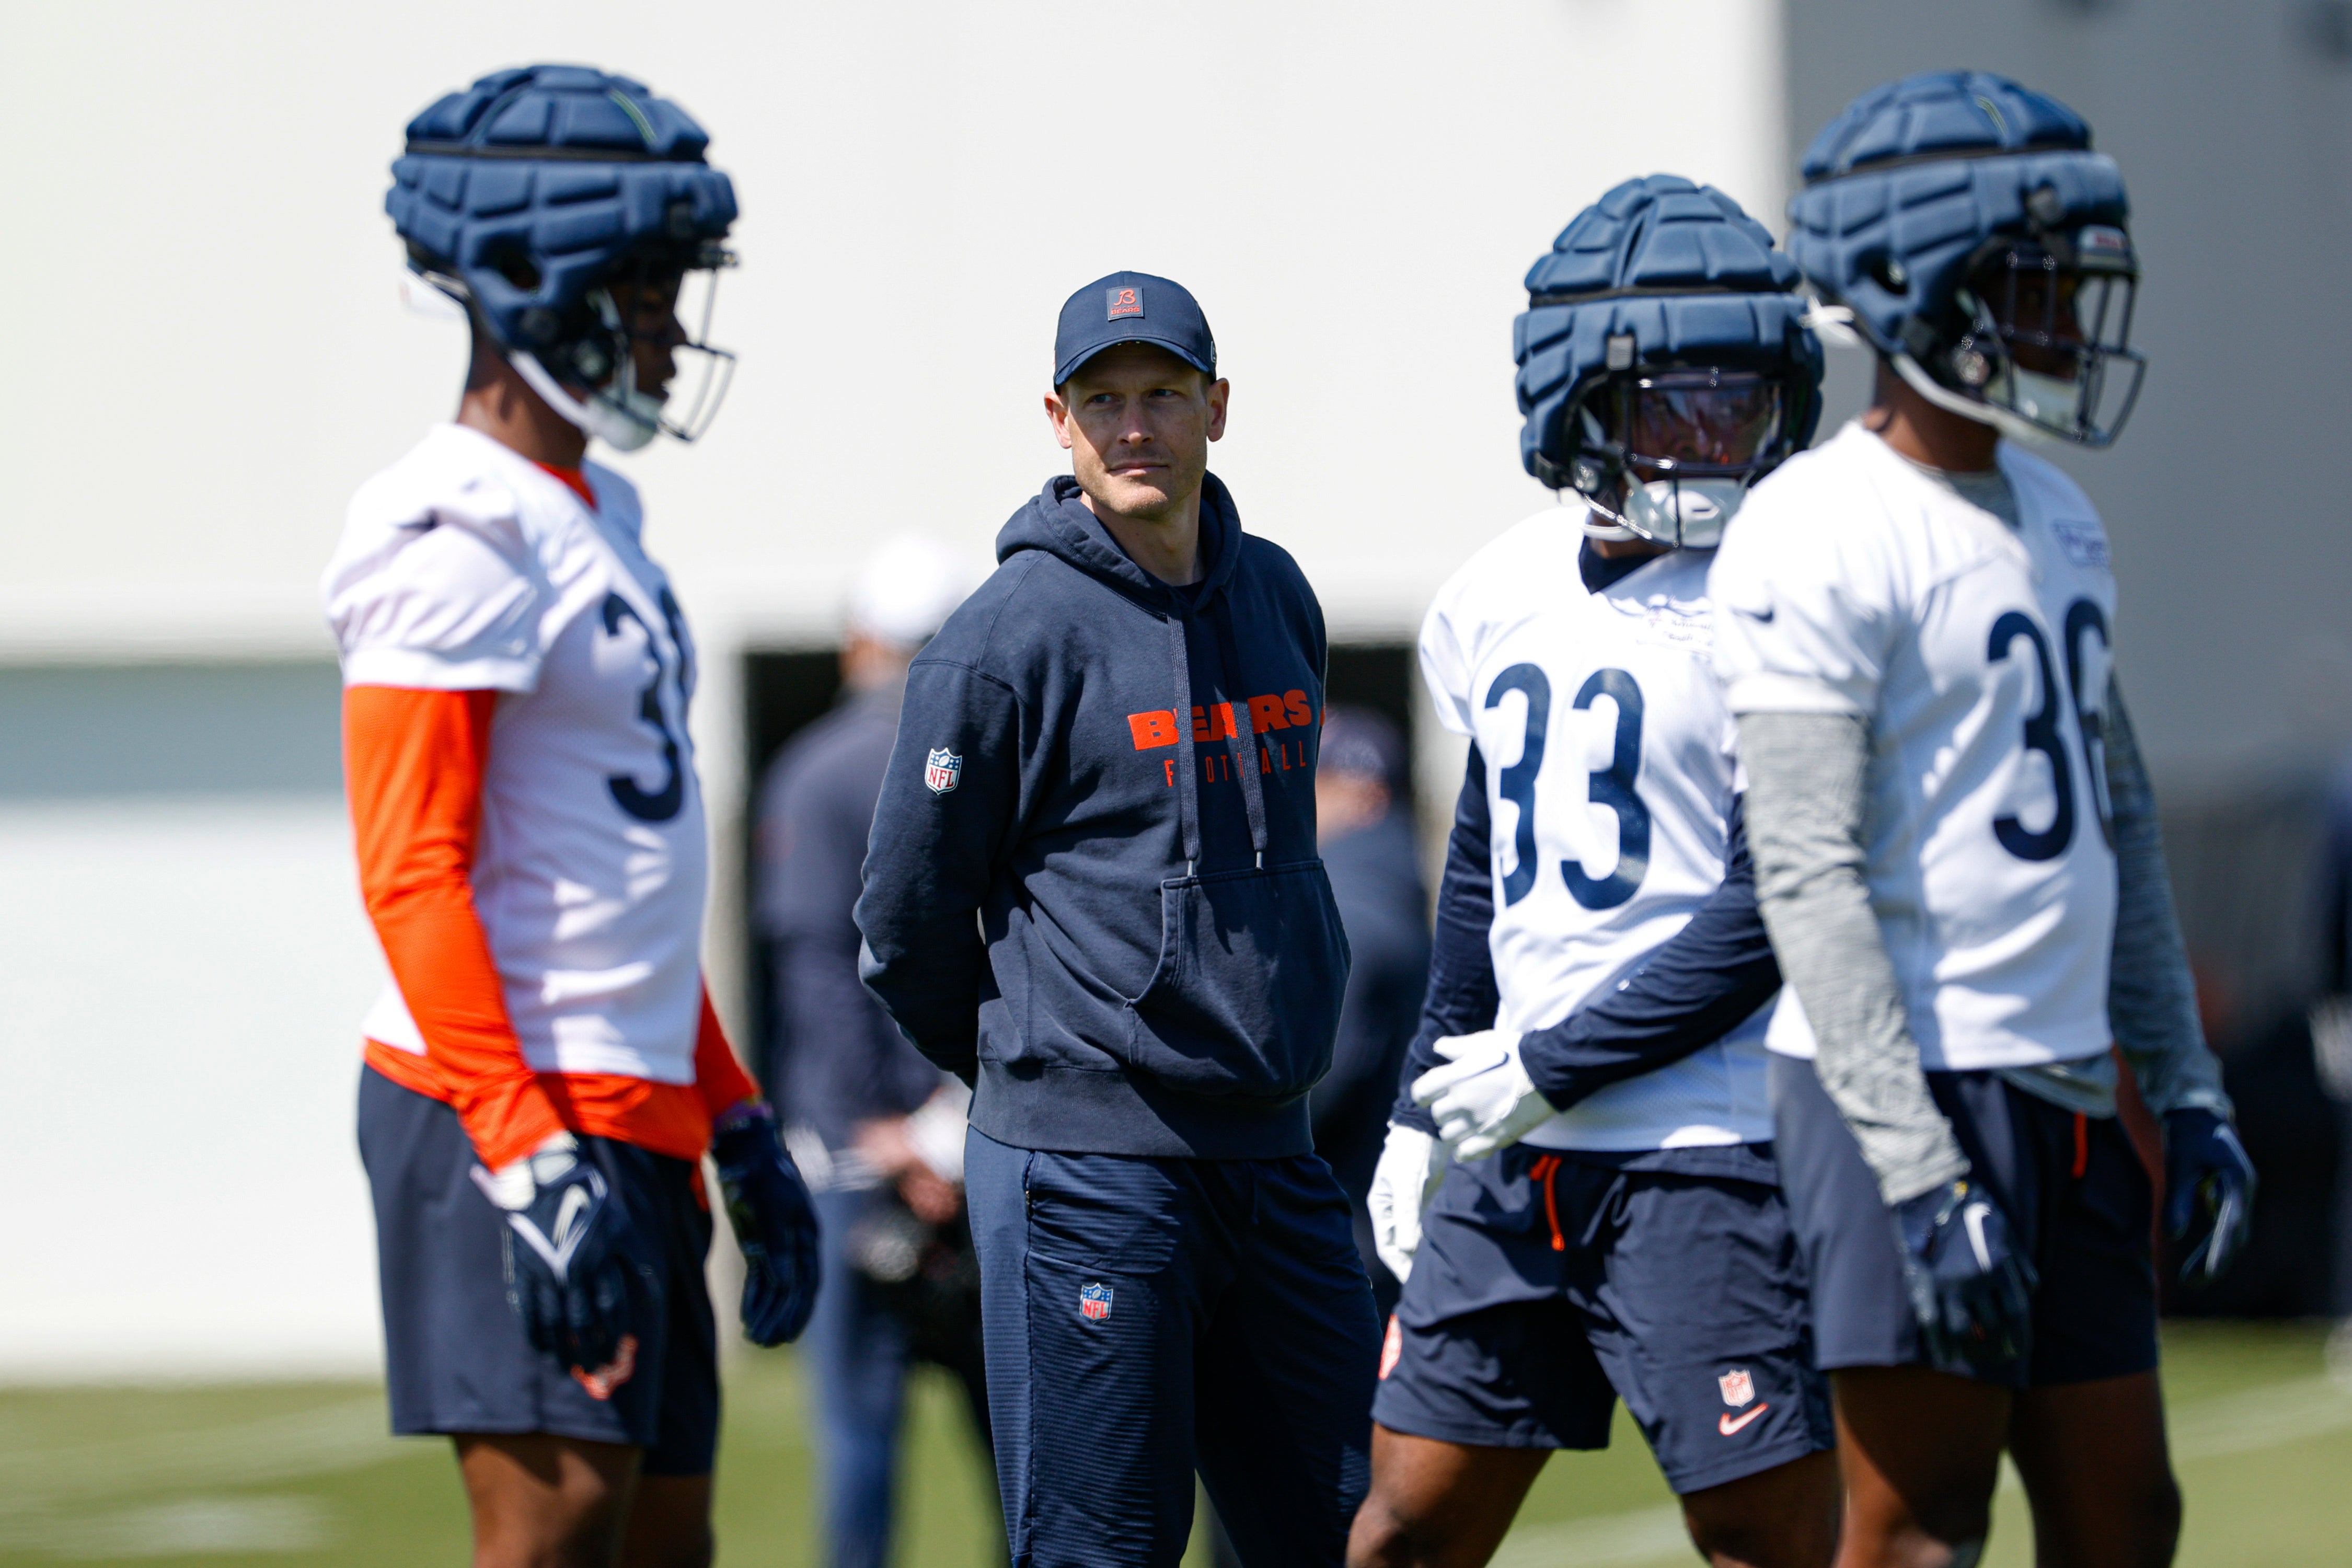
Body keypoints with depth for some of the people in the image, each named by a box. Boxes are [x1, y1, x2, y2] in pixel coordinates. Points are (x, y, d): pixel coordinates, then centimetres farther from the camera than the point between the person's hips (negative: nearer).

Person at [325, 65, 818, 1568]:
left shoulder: (600, 520, 18)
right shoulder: (458, 539, -12)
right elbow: (412, 876, -18)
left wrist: (735, 1120, 22)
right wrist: (532, 1159, -23)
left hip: (631, 1110, 10)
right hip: (508, 1107, -10)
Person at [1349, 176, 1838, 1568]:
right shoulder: (1503, 600, 11)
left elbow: (1771, 915, -15)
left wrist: (1548, 1070, -12)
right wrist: (1430, 1105, 23)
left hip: (1707, 1153, -6)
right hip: (1513, 1153, 6)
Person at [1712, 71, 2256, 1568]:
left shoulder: (2059, 520, 15)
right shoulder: (1820, 539, -13)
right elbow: (1808, 877, -17)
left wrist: (2187, 1085, 16)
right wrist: (1918, 1173, -21)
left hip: (2065, 1089, 9)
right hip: (1909, 1084, -8)